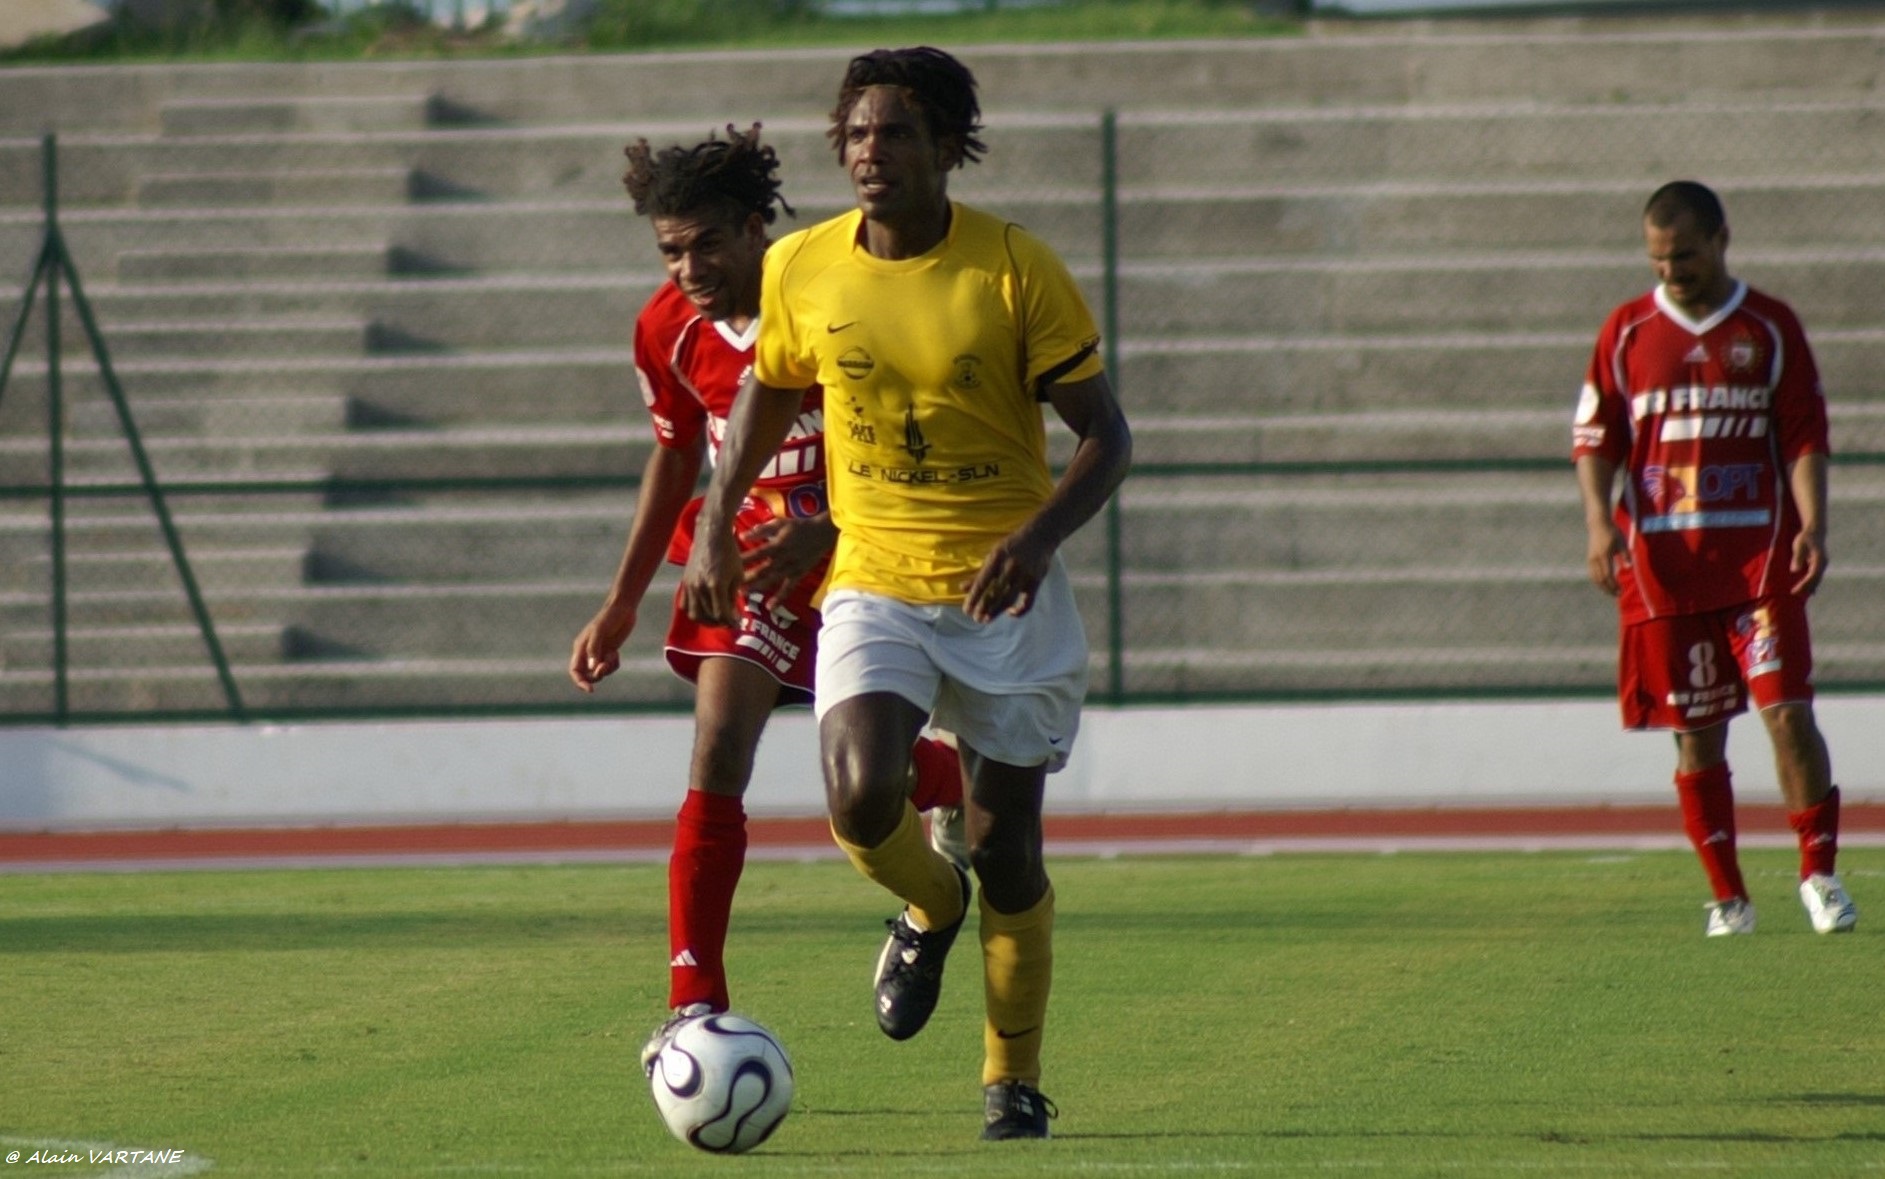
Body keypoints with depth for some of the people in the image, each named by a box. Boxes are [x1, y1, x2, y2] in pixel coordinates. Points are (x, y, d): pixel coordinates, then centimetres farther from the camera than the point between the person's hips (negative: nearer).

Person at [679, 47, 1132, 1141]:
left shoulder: (1018, 269, -11)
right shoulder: (802, 270, -2)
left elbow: (1107, 436, -8)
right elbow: (771, 390, 19)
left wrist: (1038, 538, -24)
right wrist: (718, 524, 10)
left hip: (1005, 593, -1)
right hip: (874, 586, 1)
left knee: (1008, 847, 3)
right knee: (861, 800, -23)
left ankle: (1014, 1081, 22)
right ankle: (932, 907, 12)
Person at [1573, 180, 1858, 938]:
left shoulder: (1771, 328, 5)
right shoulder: (1627, 334, 8)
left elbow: (1805, 435, 3)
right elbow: (1595, 439, 7)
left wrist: (1811, 525, -11)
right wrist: (1600, 520, -9)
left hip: (1759, 555, -1)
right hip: (1663, 562, 1)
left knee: (1787, 709, -11)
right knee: (1696, 733, 3)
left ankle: (1819, 873, 1)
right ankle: (1727, 897, 11)